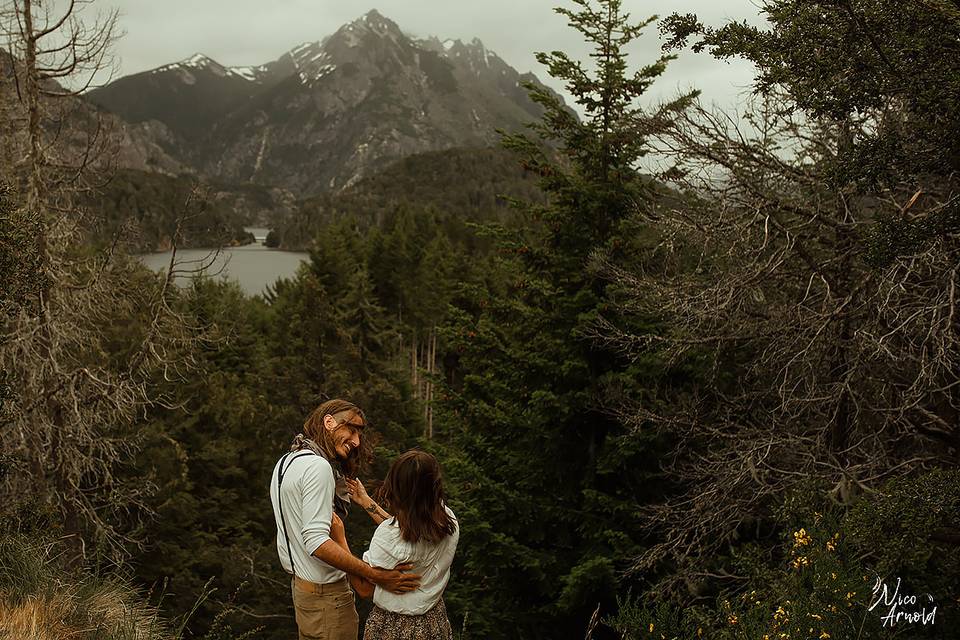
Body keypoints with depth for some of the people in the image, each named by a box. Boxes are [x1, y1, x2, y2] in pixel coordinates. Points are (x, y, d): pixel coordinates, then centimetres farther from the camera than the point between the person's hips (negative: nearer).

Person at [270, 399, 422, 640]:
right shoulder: (317, 467, -20)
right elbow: (316, 541, -27)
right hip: (325, 593, -10)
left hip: (299, 581, 10)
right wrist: (374, 575, -28)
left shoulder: (286, 461, 10)